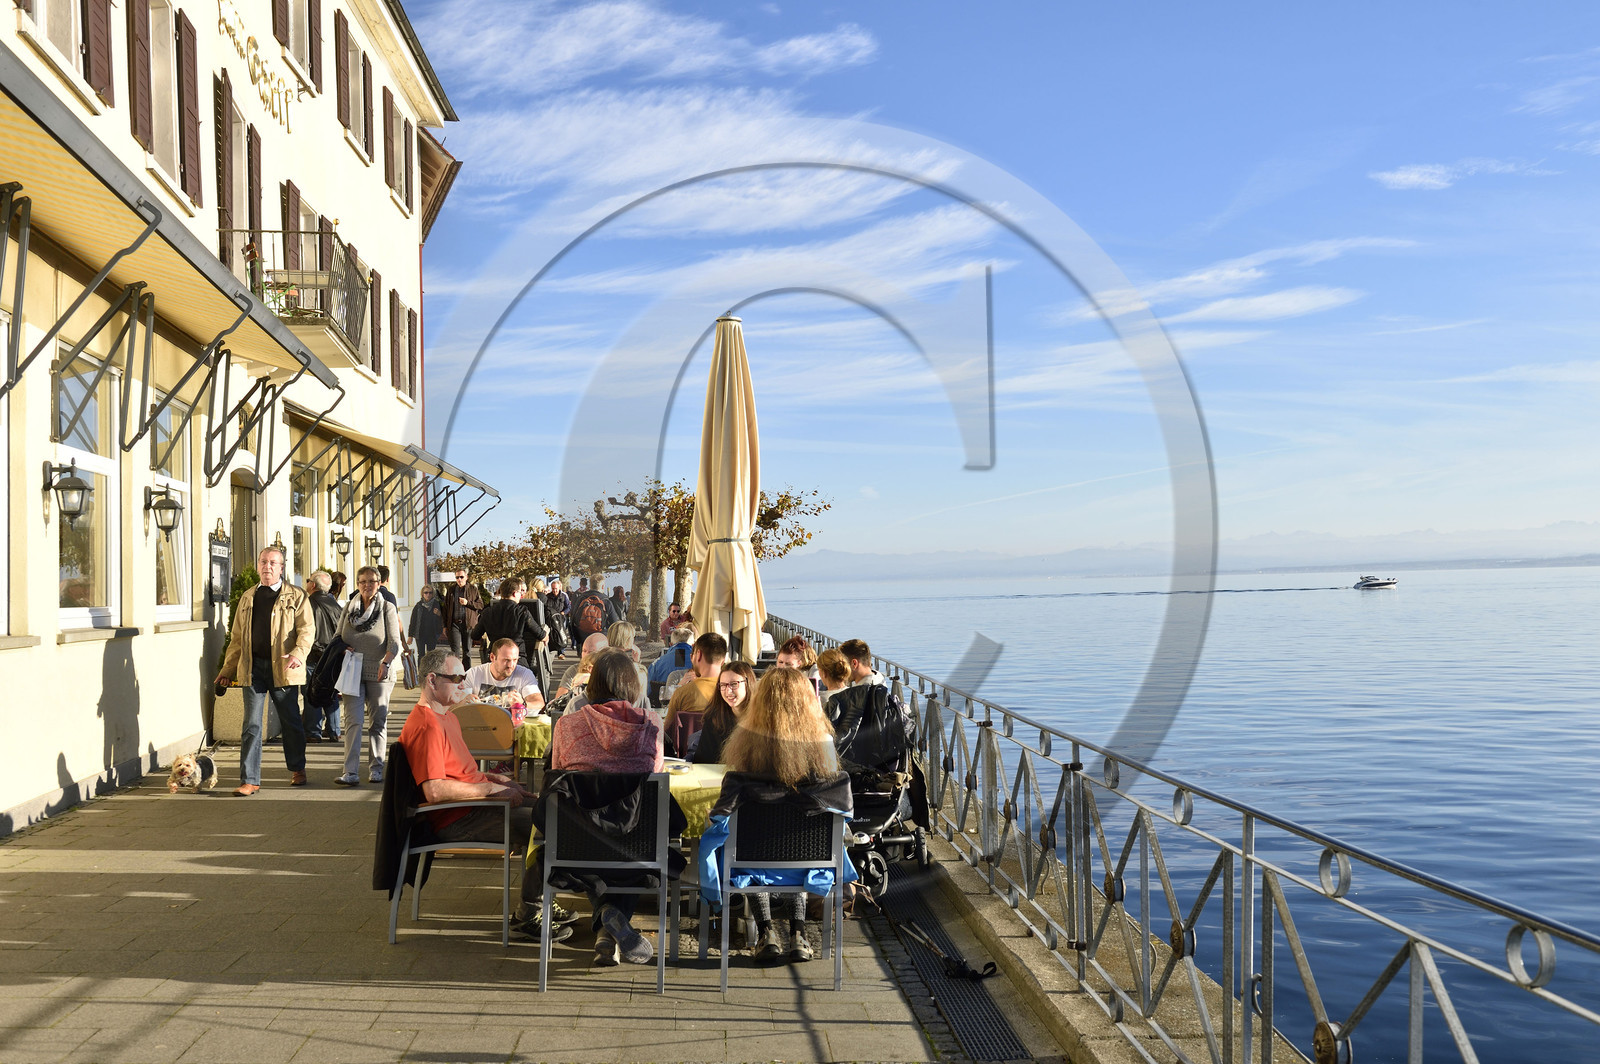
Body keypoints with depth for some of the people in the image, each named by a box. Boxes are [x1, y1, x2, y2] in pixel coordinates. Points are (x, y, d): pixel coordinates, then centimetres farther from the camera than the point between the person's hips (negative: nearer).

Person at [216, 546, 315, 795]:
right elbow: (237, 636, 20)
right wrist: (228, 668, 16)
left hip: (282, 668, -3)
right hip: (253, 668, 3)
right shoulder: (247, 598, 16)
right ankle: (249, 780, 1)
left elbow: (307, 629, -7)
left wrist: (299, 654, -24)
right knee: (252, 724, -1)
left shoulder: (297, 597, 2)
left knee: (290, 721, 9)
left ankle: (297, 769, 28)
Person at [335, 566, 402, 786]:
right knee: (353, 720, -9)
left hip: (378, 673, -1)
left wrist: (386, 662, -22)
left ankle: (376, 769, 15)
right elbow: (337, 638, 17)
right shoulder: (349, 607, 9)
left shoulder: (387, 608, 1)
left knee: (378, 722, 5)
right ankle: (350, 772, -12)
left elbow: (395, 642, -5)